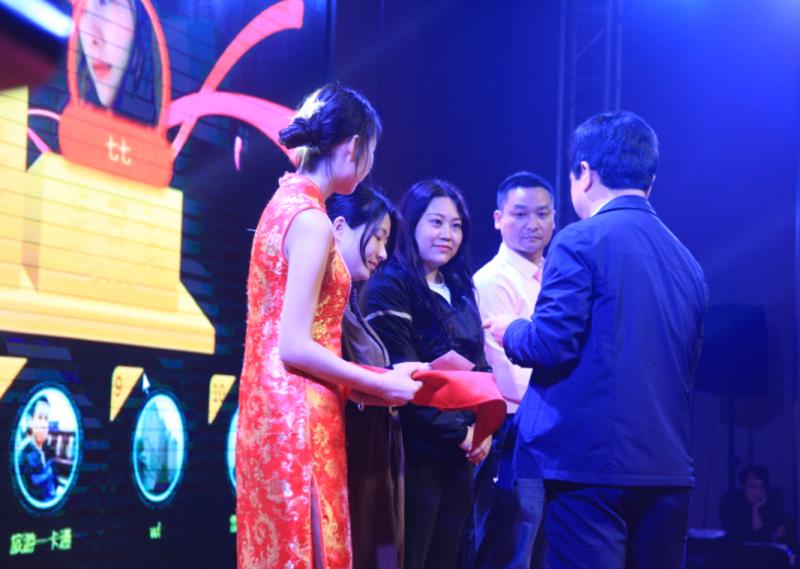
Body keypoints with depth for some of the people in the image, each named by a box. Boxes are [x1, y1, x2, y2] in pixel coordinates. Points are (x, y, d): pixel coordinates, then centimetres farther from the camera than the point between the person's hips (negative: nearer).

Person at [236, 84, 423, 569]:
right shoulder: (312, 220, -15)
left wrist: (361, 382, 15)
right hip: (299, 416, -9)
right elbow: (296, 346, -18)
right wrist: (383, 385, -9)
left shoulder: (285, 202, 12)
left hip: (273, 409, 9)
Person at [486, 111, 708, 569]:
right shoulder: (687, 260, 13)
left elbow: (553, 344, -13)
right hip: (669, 468, 7)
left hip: (590, 461, -7)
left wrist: (510, 333, 6)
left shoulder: (581, 242, -8)